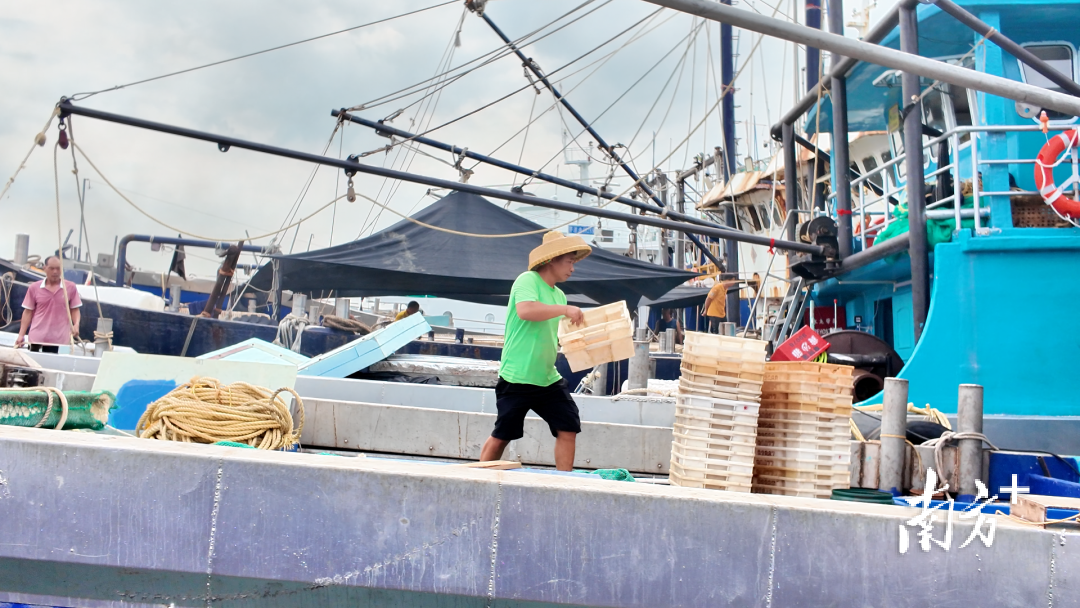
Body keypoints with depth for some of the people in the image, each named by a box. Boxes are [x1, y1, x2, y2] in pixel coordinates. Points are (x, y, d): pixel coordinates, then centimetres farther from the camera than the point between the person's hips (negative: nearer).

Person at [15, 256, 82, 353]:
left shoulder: (70, 287, 2)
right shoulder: (34, 287, 4)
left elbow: (74, 310, 6)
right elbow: (28, 312, 7)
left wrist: (76, 325, -13)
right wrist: (21, 335, 1)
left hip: (59, 340, -1)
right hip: (37, 338, 1)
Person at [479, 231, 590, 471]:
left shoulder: (559, 295, 15)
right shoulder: (528, 280, -10)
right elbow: (525, 310, -29)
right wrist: (565, 309, -25)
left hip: (548, 377, 8)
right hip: (517, 377, -7)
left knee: (568, 428, 1)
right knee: (502, 435, 3)